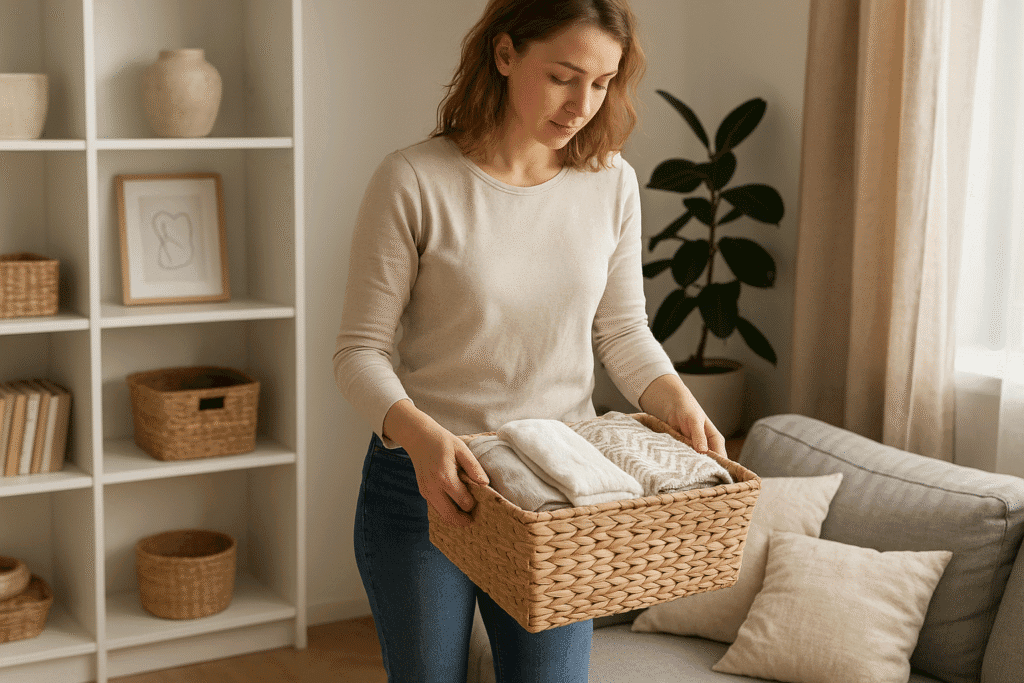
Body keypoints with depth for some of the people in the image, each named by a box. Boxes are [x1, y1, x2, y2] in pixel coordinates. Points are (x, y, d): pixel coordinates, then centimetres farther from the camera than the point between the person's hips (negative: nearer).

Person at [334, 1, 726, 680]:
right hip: (425, 483, -2)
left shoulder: (611, 183, -1)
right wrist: (417, 433, -30)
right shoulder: (413, 181, -14)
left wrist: (675, 398, -11)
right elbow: (360, 351, -12)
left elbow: (622, 330, 8)